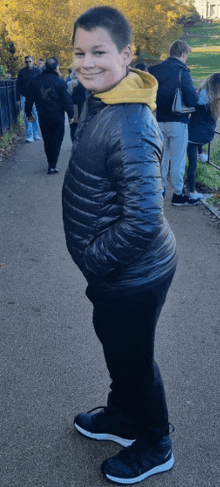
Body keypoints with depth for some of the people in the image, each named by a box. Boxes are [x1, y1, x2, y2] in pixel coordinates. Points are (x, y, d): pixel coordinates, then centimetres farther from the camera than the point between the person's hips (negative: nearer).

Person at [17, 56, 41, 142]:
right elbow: (18, 84, 9)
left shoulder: (37, 71, 3)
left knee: (36, 115, 5)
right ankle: (29, 136, 1)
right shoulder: (22, 71, 6)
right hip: (24, 96, 1)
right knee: (27, 116, -1)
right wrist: (19, 97, 3)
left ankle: (36, 134, 18)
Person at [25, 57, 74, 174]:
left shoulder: (36, 81, 0)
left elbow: (29, 99, 3)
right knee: (57, 141, 6)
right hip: (57, 117, -3)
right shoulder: (60, 82, -12)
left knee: (47, 141, 16)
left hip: (43, 117, 4)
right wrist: (71, 115, -2)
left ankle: (51, 164, 24)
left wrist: (29, 114, 14)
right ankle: (52, 166, 0)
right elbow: (67, 100, -12)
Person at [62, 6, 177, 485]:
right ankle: (122, 417, 52)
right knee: (114, 343, 26)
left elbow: (144, 217, -32)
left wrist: (94, 260, -18)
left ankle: (154, 446, 38)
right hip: (116, 269, 10)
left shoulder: (130, 125, -28)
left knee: (133, 359, 11)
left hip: (135, 274, -9)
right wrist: (96, 258, 11)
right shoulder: (97, 101, 4)